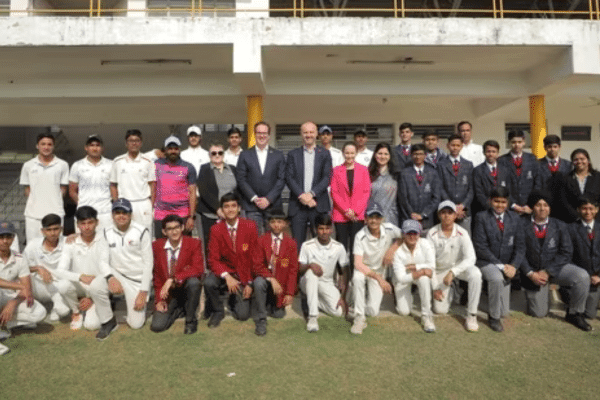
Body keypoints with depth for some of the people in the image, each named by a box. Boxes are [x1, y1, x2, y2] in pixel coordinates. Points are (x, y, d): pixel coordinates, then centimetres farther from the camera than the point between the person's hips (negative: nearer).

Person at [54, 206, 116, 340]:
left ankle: (109, 322, 2)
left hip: (98, 286, -3)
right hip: (80, 286, 3)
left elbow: (105, 268, -13)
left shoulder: (102, 240, -11)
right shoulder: (71, 243, -7)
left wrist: (91, 298, -17)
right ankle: (76, 311, 0)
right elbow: (59, 271, -16)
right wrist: (81, 277, -35)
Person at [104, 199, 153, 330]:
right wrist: (111, 278, -23)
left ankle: (143, 300, 26)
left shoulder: (141, 232, -9)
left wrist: (143, 293, -12)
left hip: (138, 280, -2)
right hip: (117, 276, 3)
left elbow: (148, 264, -8)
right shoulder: (107, 233, -1)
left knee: (136, 324, -6)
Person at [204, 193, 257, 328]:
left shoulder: (250, 226, -9)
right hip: (224, 271, 1)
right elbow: (213, 259, -11)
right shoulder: (216, 229, -8)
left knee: (243, 315, -12)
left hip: (244, 274, -1)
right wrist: (226, 276, -28)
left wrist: (250, 283, -8)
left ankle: (234, 300, 26)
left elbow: (254, 257, -5)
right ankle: (218, 311, -1)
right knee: (208, 283, -33)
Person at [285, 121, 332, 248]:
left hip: (318, 205, 0)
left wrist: (311, 193, -13)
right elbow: (289, 177, 2)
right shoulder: (293, 154, 11)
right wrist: (301, 195, -12)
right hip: (297, 205, 1)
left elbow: (327, 178, 0)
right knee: (297, 243, 3)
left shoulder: (324, 154, 10)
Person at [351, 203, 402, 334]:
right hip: (363, 270, -2)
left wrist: (392, 249, -12)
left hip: (379, 272, 2)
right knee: (358, 277, -40)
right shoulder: (361, 236, -22)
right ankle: (359, 318, -23)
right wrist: (379, 278, -30)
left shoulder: (389, 229, -14)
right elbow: (358, 264, -27)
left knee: (373, 311, -12)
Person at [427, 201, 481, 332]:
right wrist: (435, 287, -12)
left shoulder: (462, 233, -15)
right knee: (440, 309, -9)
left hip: (459, 267, 0)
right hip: (440, 271, 0)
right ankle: (449, 291, 26)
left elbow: (470, 258, -20)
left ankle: (471, 315, -20)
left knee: (475, 273, -34)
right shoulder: (432, 234, -14)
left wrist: (453, 272, -34)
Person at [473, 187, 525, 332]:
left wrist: (514, 266, -11)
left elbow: (520, 246, 5)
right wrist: (500, 265, -16)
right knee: (497, 278, -30)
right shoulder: (482, 217, -5)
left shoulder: (514, 218, 8)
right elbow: (480, 247, -10)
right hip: (486, 262, -4)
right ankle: (494, 316, -11)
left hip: (507, 263, 4)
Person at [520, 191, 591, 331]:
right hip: (533, 271, -2)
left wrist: (548, 271, -15)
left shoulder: (560, 226, 0)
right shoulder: (522, 226, -6)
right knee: (539, 314, -2)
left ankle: (574, 314, -5)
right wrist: (530, 274, -18)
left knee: (582, 277, -28)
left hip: (556, 267, 2)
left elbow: (566, 253, -5)